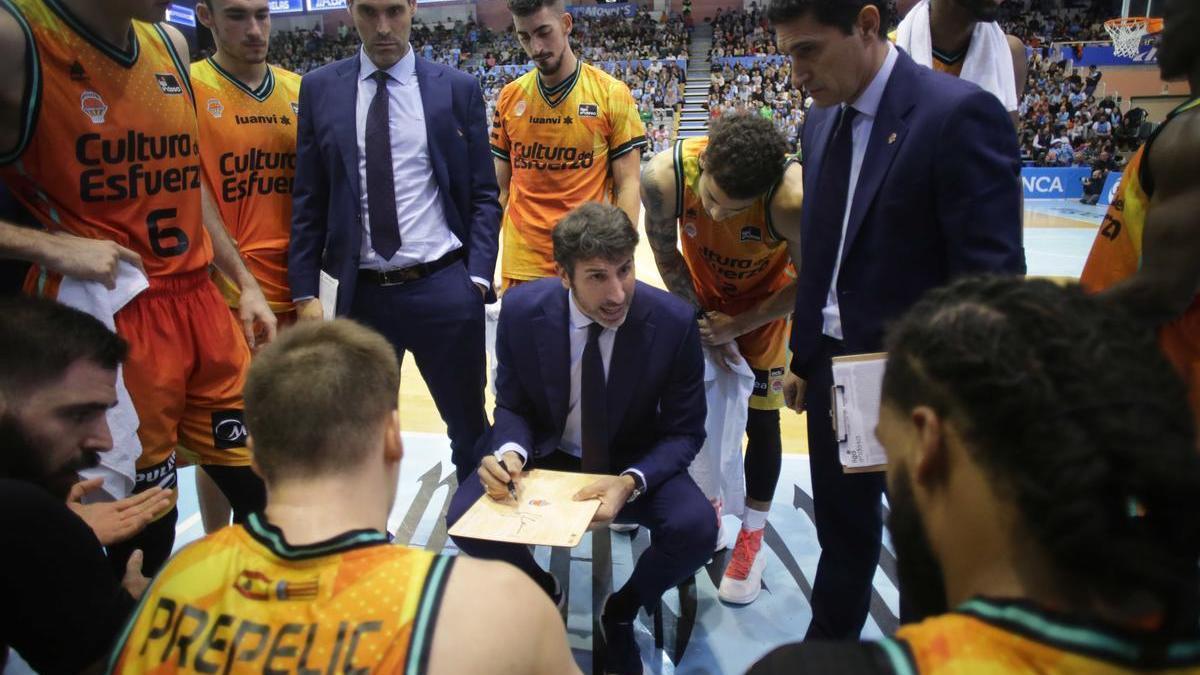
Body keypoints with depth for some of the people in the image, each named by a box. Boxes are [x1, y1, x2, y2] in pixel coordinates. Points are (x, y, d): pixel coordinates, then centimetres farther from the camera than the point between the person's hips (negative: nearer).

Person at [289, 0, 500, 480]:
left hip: (443, 289, -1)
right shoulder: (320, 90, 6)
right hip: (361, 294, 2)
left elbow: (483, 195, 3)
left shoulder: (458, 89, 2)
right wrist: (305, 291, 1)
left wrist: (478, 277, -7)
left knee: (468, 427, 11)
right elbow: (307, 200, 7)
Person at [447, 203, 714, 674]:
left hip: (633, 462, -1)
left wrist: (631, 482, -31)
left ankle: (622, 610, 6)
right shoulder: (522, 309, -18)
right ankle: (542, 593, 11)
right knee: (465, 515, -24)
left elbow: (684, 432, -11)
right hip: (546, 456, 1)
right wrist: (510, 451, -27)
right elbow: (512, 405, -3)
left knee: (696, 528, -29)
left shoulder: (673, 321, -21)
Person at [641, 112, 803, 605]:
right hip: (700, 293, 2)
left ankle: (751, 540, 16)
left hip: (764, 302, -2)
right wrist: (700, 316, -11)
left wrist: (736, 325, -18)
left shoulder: (792, 198, -40)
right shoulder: (665, 175, -34)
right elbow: (665, 249, -12)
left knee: (760, 418, 0)